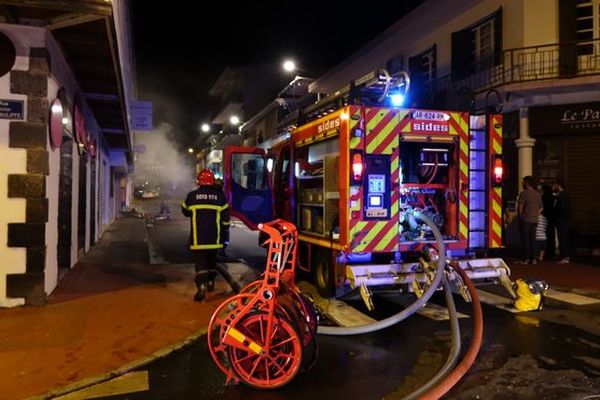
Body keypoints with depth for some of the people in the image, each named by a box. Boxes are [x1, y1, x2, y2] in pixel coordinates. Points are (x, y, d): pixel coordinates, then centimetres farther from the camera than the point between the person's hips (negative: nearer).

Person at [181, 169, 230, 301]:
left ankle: (201, 286, -19)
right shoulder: (219, 195, 0)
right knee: (212, 258, 21)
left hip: (198, 237, -2)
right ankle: (210, 282, 32)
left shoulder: (192, 195, -2)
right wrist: (225, 231, 14)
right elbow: (225, 216, 2)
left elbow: (185, 211, 14)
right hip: (214, 236, 2)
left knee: (200, 260, -2)